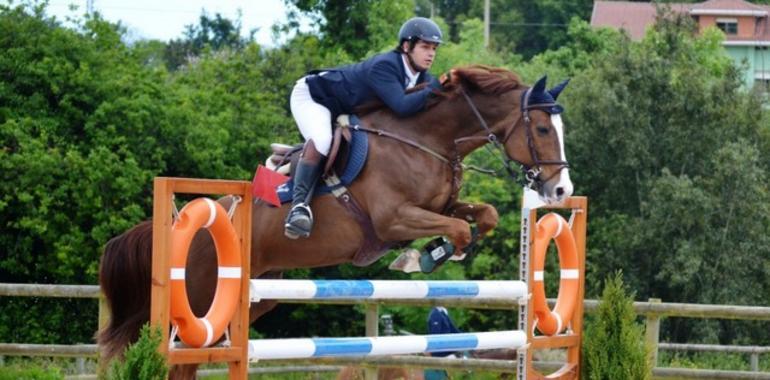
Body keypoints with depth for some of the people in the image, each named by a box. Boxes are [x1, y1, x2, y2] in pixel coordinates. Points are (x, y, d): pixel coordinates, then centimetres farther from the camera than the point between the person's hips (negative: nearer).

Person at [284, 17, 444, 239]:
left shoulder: (422, 78, -9)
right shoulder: (383, 67, -35)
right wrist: (435, 91, -42)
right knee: (321, 140, -36)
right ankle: (299, 205, -41)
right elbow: (402, 107, -47)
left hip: (346, 112, 10)